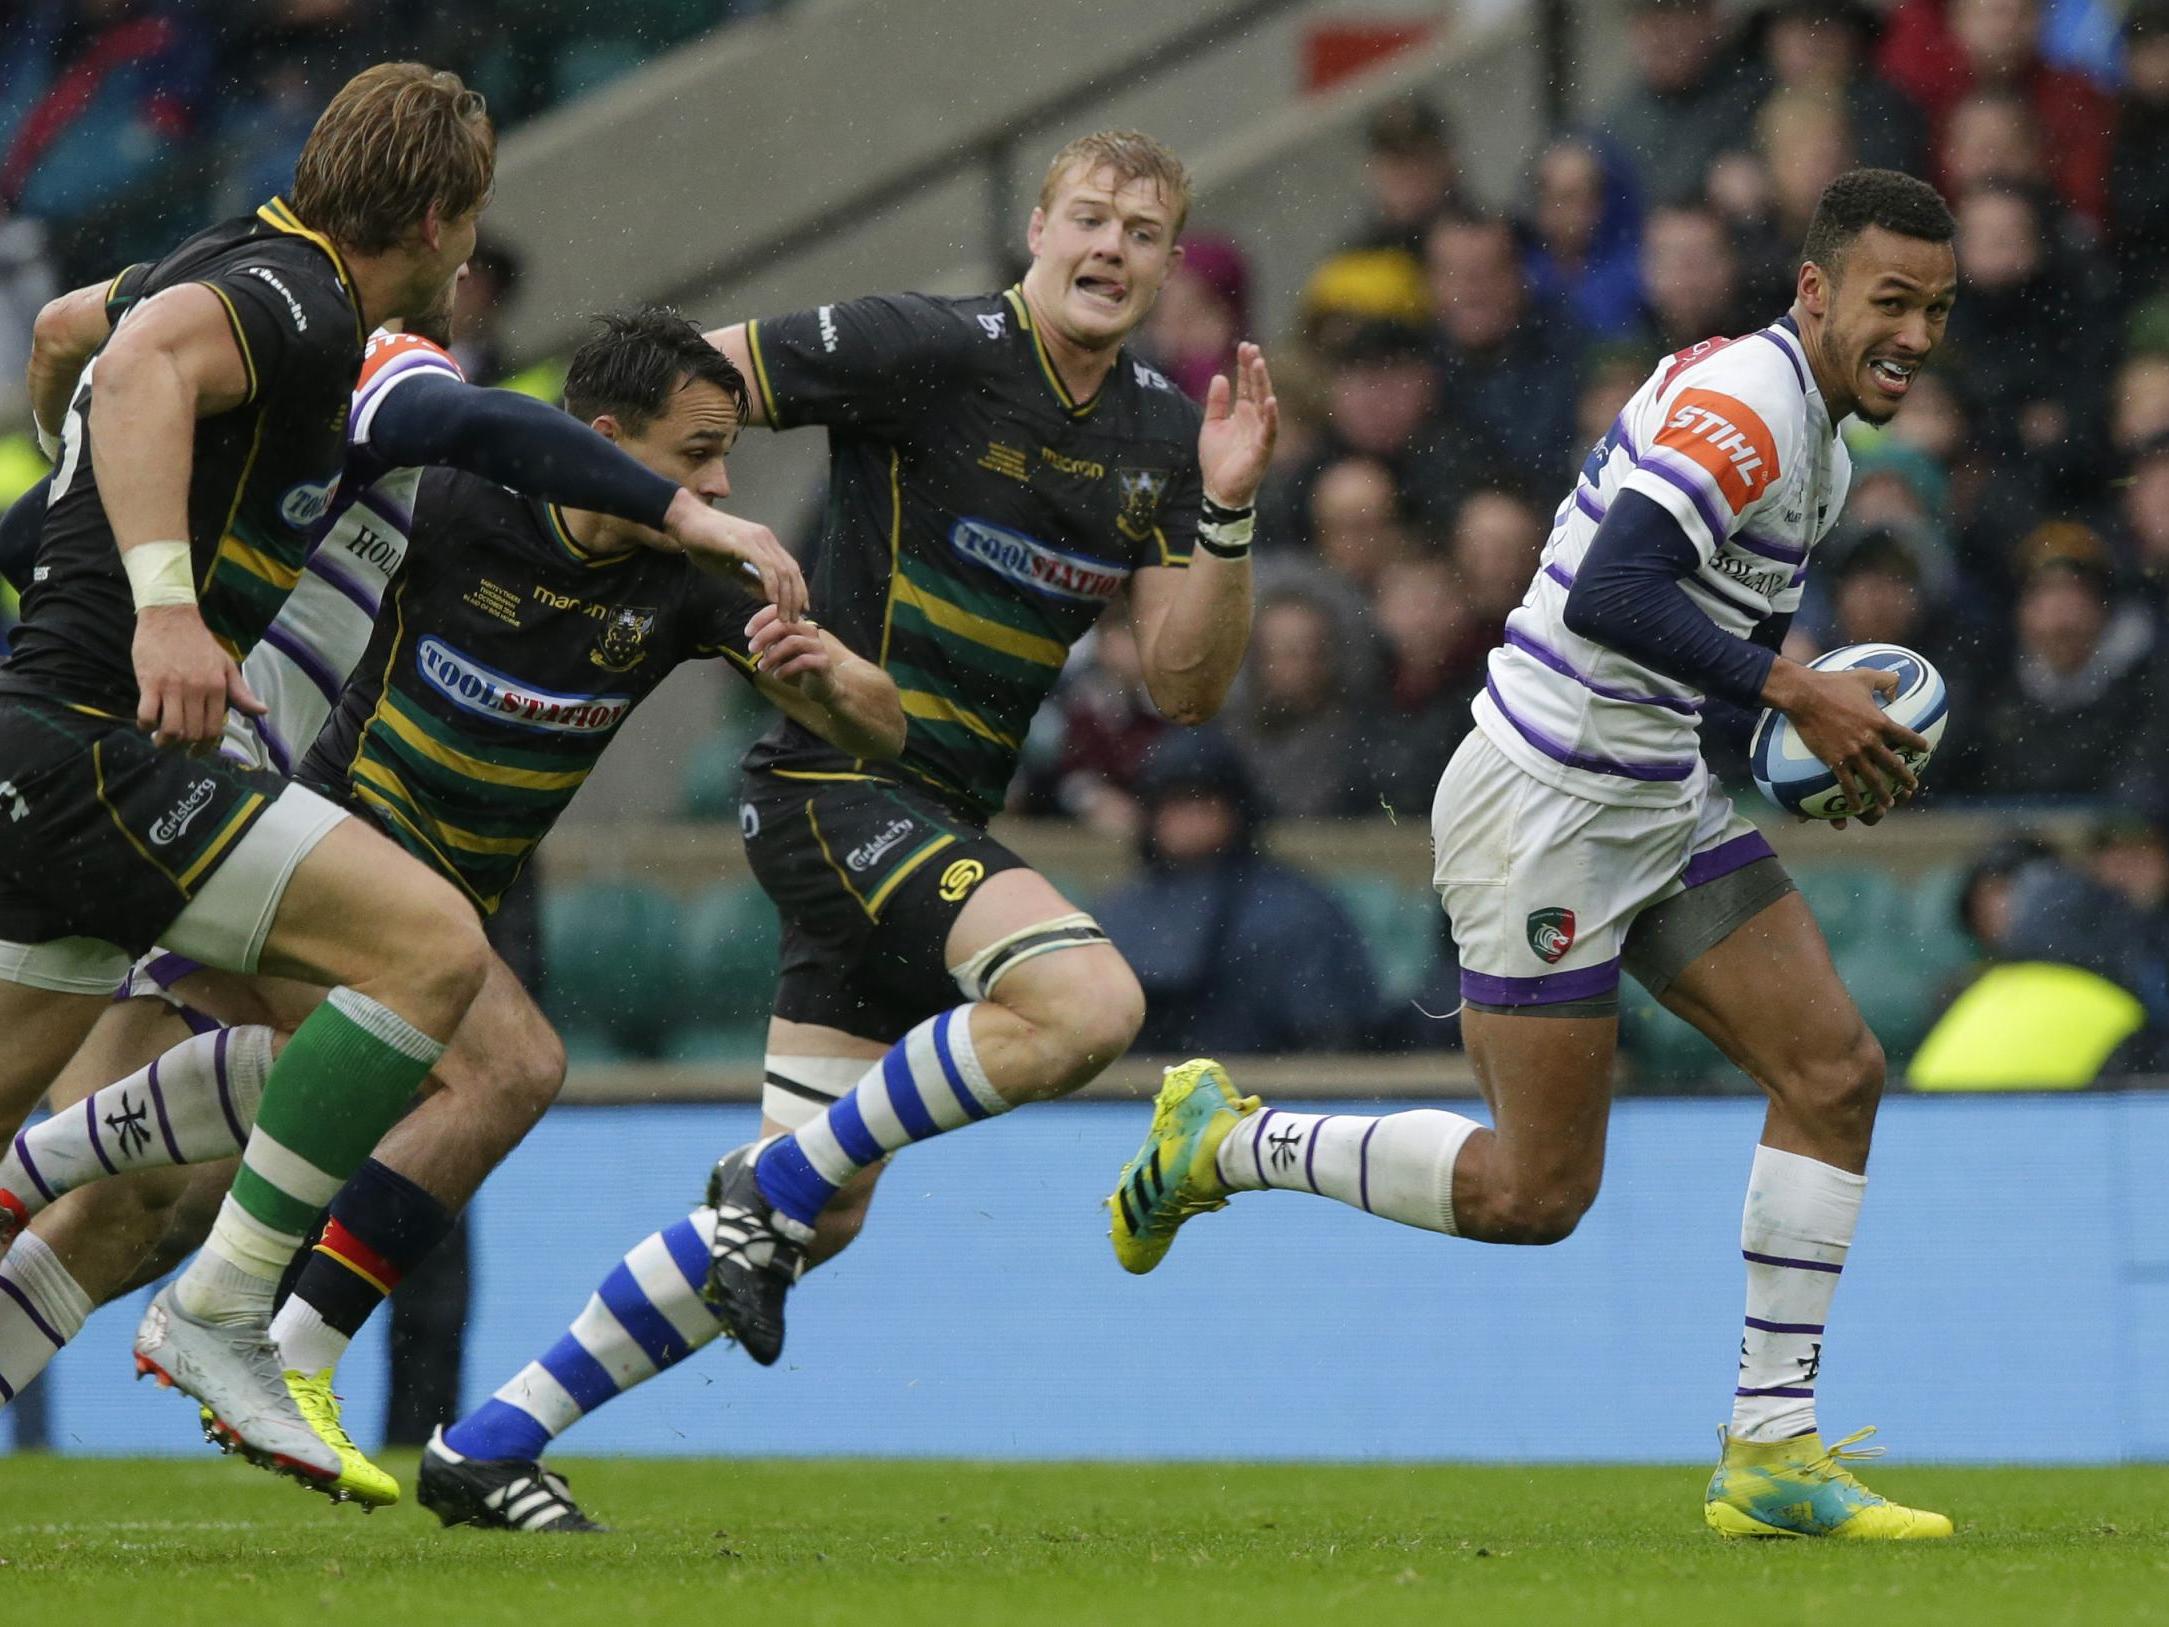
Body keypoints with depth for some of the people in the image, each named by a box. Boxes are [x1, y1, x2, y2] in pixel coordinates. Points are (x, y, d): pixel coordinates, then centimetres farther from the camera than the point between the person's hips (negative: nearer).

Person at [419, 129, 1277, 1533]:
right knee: (1089, 999, -29)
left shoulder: (1163, 432, 7)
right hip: (842, 783, -8)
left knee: (816, 1218, 6)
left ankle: (490, 1445, 12)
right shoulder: (931, 351, -13)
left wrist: (1226, 513, -10)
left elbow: (1186, 686, 3)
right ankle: (778, 1184, -13)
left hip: (944, 824, 8)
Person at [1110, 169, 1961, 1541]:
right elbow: (1609, 593, -31)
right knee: (1538, 1192, -3)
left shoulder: (1818, 442, 12)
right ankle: (1226, 1141, 17)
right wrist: (1795, 691, -29)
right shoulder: (1747, 400, -20)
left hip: (1661, 802, 10)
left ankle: (1772, 1453, 3)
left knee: (1837, 1074, -1)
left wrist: (1837, 736, 6)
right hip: (1545, 807, -10)